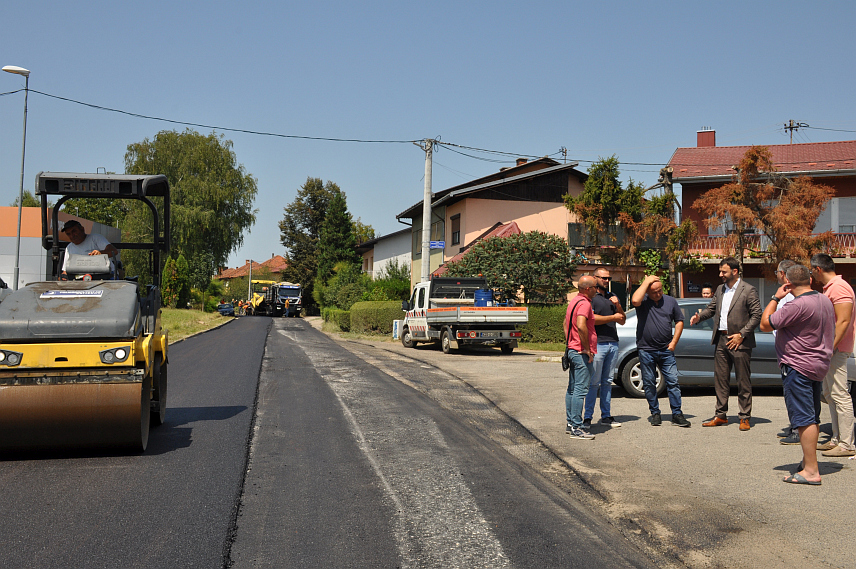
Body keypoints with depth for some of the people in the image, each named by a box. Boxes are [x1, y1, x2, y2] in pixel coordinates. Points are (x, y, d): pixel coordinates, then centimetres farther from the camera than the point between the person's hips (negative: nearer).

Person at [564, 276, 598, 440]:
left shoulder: (574, 301, 16)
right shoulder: (584, 303, -16)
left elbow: (566, 323, 26)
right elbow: (581, 326, -30)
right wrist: (587, 348, -21)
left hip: (573, 350, 11)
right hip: (582, 353, -11)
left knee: (572, 388, 14)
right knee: (580, 390, -9)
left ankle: (570, 424, 21)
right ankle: (576, 428, -9)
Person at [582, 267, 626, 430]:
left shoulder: (612, 297, 20)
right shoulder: (590, 297, -2)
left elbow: (622, 321, 19)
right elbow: (592, 319, -15)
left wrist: (618, 306, 1)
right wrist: (613, 317, -5)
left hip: (613, 343, 6)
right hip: (598, 344, -6)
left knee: (607, 382, 9)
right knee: (594, 382, -7)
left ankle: (606, 415, 15)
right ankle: (588, 417, -2)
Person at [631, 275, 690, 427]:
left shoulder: (671, 301, 8)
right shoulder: (643, 301, -2)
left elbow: (679, 321, 14)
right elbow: (635, 301, -27)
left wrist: (674, 341, 3)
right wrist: (646, 282, -17)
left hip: (666, 350, 2)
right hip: (646, 350, -2)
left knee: (673, 382, -1)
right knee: (649, 384, 5)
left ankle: (677, 414, 5)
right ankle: (655, 413, 17)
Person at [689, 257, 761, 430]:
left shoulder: (749, 290, -7)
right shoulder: (720, 289, 13)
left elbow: (756, 315, -8)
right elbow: (711, 308, 17)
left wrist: (741, 334, -13)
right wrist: (699, 316, -4)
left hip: (739, 342, -6)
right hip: (721, 340, 6)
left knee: (743, 381, 2)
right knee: (720, 379, 9)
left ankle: (745, 418, 10)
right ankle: (720, 415, 18)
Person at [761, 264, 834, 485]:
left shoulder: (798, 305, -22)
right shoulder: (825, 301, 9)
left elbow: (765, 324, -16)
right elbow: (830, 332, 23)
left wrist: (776, 297, -8)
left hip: (798, 367, -10)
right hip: (819, 365, 10)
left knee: (804, 418, -7)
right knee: (811, 417, 19)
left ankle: (811, 471, -7)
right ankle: (809, 460, 30)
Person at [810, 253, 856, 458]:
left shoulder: (839, 288, -15)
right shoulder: (829, 288, 18)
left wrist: (831, 347, -25)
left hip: (836, 350, -11)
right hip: (829, 349, 11)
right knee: (829, 394, 14)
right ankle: (837, 439, 21)